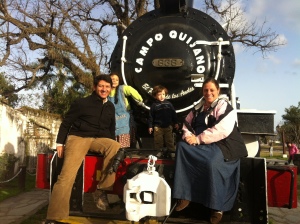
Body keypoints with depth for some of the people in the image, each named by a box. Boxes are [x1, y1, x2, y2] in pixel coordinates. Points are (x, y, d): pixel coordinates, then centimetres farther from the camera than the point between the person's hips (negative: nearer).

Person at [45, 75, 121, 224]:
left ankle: (103, 189, -21)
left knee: (115, 146, -31)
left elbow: (111, 128, 24)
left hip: (98, 139, 4)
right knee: (67, 174, -23)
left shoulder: (110, 107, 12)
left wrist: (109, 145, 15)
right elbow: (66, 123, 3)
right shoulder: (82, 103, -2)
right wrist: (60, 143, -2)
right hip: (78, 137, -3)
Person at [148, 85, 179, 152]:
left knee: (170, 141, 11)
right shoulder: (154, 105, -6)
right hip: (158, 127, -1)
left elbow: (173, 114, 6)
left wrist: (176, 123, 8)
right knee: (158, 142, 8)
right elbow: (151, 116, -2)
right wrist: (150, 126, -3)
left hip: (168, 126, 2)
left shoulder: (169, 104, 0)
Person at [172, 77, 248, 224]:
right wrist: (188, 136, -9)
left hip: (221, 145, -6)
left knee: (212, 163, -35)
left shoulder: (224, 107, -5)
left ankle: (217, 207, -16)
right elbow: (187, 124, 15)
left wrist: (198, 139, -22)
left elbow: (221, 130, -21)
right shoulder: (198, 107, 17)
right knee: (181, 146, -19)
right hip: (201, 145, 6)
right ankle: (184, 196, -16)